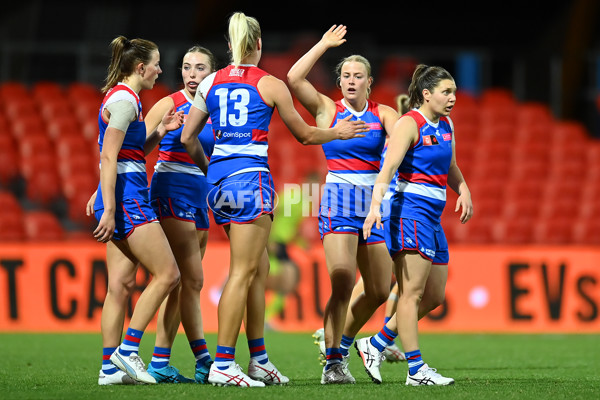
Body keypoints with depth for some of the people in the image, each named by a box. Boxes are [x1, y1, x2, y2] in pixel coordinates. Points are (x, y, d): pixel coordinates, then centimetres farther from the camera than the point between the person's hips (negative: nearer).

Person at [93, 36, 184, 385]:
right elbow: (109, 157, -18)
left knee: (122, 284, 6)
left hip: (124, 201, 10)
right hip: (126, 198, -10)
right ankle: (127, 349, -8)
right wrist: (109, 210, -22)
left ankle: (110, 367, 4)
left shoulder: (122, 97, 18)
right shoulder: (124, 99, -12)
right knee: (167, 274, -9)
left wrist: (161, 130, 18)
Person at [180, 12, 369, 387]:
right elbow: (304, 134, 7)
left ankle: (259, 358, 16)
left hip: (219, 175, 6)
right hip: (250, 177, -6)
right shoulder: (271, 85, -2)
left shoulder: (211, 83, 10)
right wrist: (338, 132, 25)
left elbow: (188, 138, 11)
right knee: (242, 272, -6)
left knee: (259, 267, 15)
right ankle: (223, 363, -11)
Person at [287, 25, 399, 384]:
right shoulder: (327, 109, 4)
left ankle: (341, 343, 31)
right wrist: (324, 45, -4)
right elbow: (294, 78, -8)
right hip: (339, 198, -4)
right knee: (343, 282, -19)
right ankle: (333, 364, -13)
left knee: (379, 291, 7)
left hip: (374, 200, 4)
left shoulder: (383, 113, 9)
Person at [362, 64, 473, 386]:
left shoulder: (446, 125, 17)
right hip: (410, 211, -9)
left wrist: (463, 191, 10)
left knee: (434, 294, 10)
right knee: (412, 292, -10)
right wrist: (375, 205, -35)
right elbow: (389, 166, -21)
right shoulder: (409, 124, -9)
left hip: (433, 216, 9)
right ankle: (416, 370, -12)